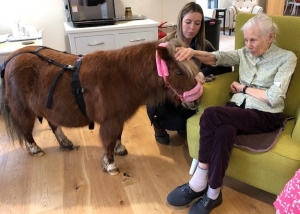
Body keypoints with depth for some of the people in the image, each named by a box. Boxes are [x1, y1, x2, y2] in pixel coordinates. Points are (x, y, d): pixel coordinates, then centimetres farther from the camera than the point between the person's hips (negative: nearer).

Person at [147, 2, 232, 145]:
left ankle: (181, 125, 13)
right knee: (178, 121, -30)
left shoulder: (204, 46, -2)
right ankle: (158, 124, 9)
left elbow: (226, 66, -9)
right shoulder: (166, 44, -10)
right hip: (163, 96, -3)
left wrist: (204, 72, -28)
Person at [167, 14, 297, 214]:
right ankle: (213, 193, -20)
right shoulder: (244, 53, 14)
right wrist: (193, 52, -21)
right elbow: (216, 57, -2)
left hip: (266, 116, -4)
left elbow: (274, 98, -11)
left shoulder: (287, 58, 0)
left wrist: (243, 88, -3)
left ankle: (200, 178, -16)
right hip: (237, 108, 4)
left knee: (211, 115, -31)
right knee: (223, 132, -34)